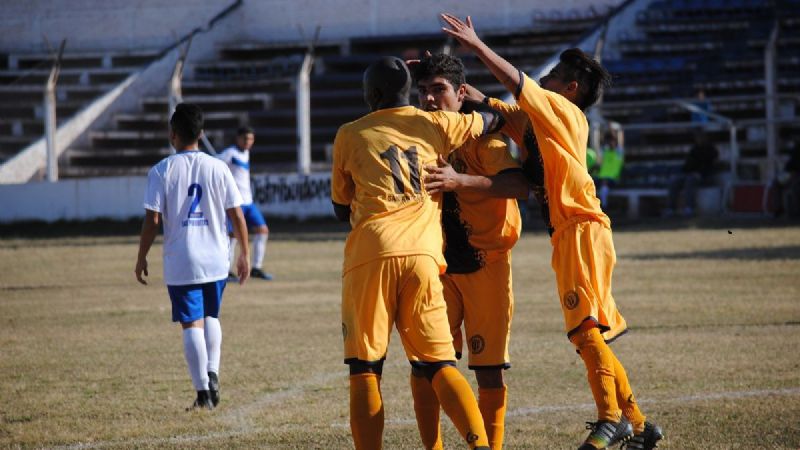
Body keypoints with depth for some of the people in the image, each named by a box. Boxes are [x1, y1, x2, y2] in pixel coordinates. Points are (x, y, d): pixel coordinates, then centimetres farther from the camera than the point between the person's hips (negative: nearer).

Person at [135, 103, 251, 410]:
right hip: (216, 261, 3)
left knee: (192, 324, 1)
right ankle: (212, 375, 7)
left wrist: (141, 258, 3)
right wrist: (244, 254, 11)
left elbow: (152, 220, -8)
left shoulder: (162, 171, -6)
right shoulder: (217, 168, 0)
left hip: (180, 263, -2)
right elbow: (237, 215, 0)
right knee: (211, 317, 22)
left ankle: (203, 392, -2)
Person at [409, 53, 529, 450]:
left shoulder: (479, 136, -10)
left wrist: (459, 180, -37)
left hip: (485, 264, -4)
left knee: (488, 365, -1)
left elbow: (519, 185, -27)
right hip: (439, 264, 5)